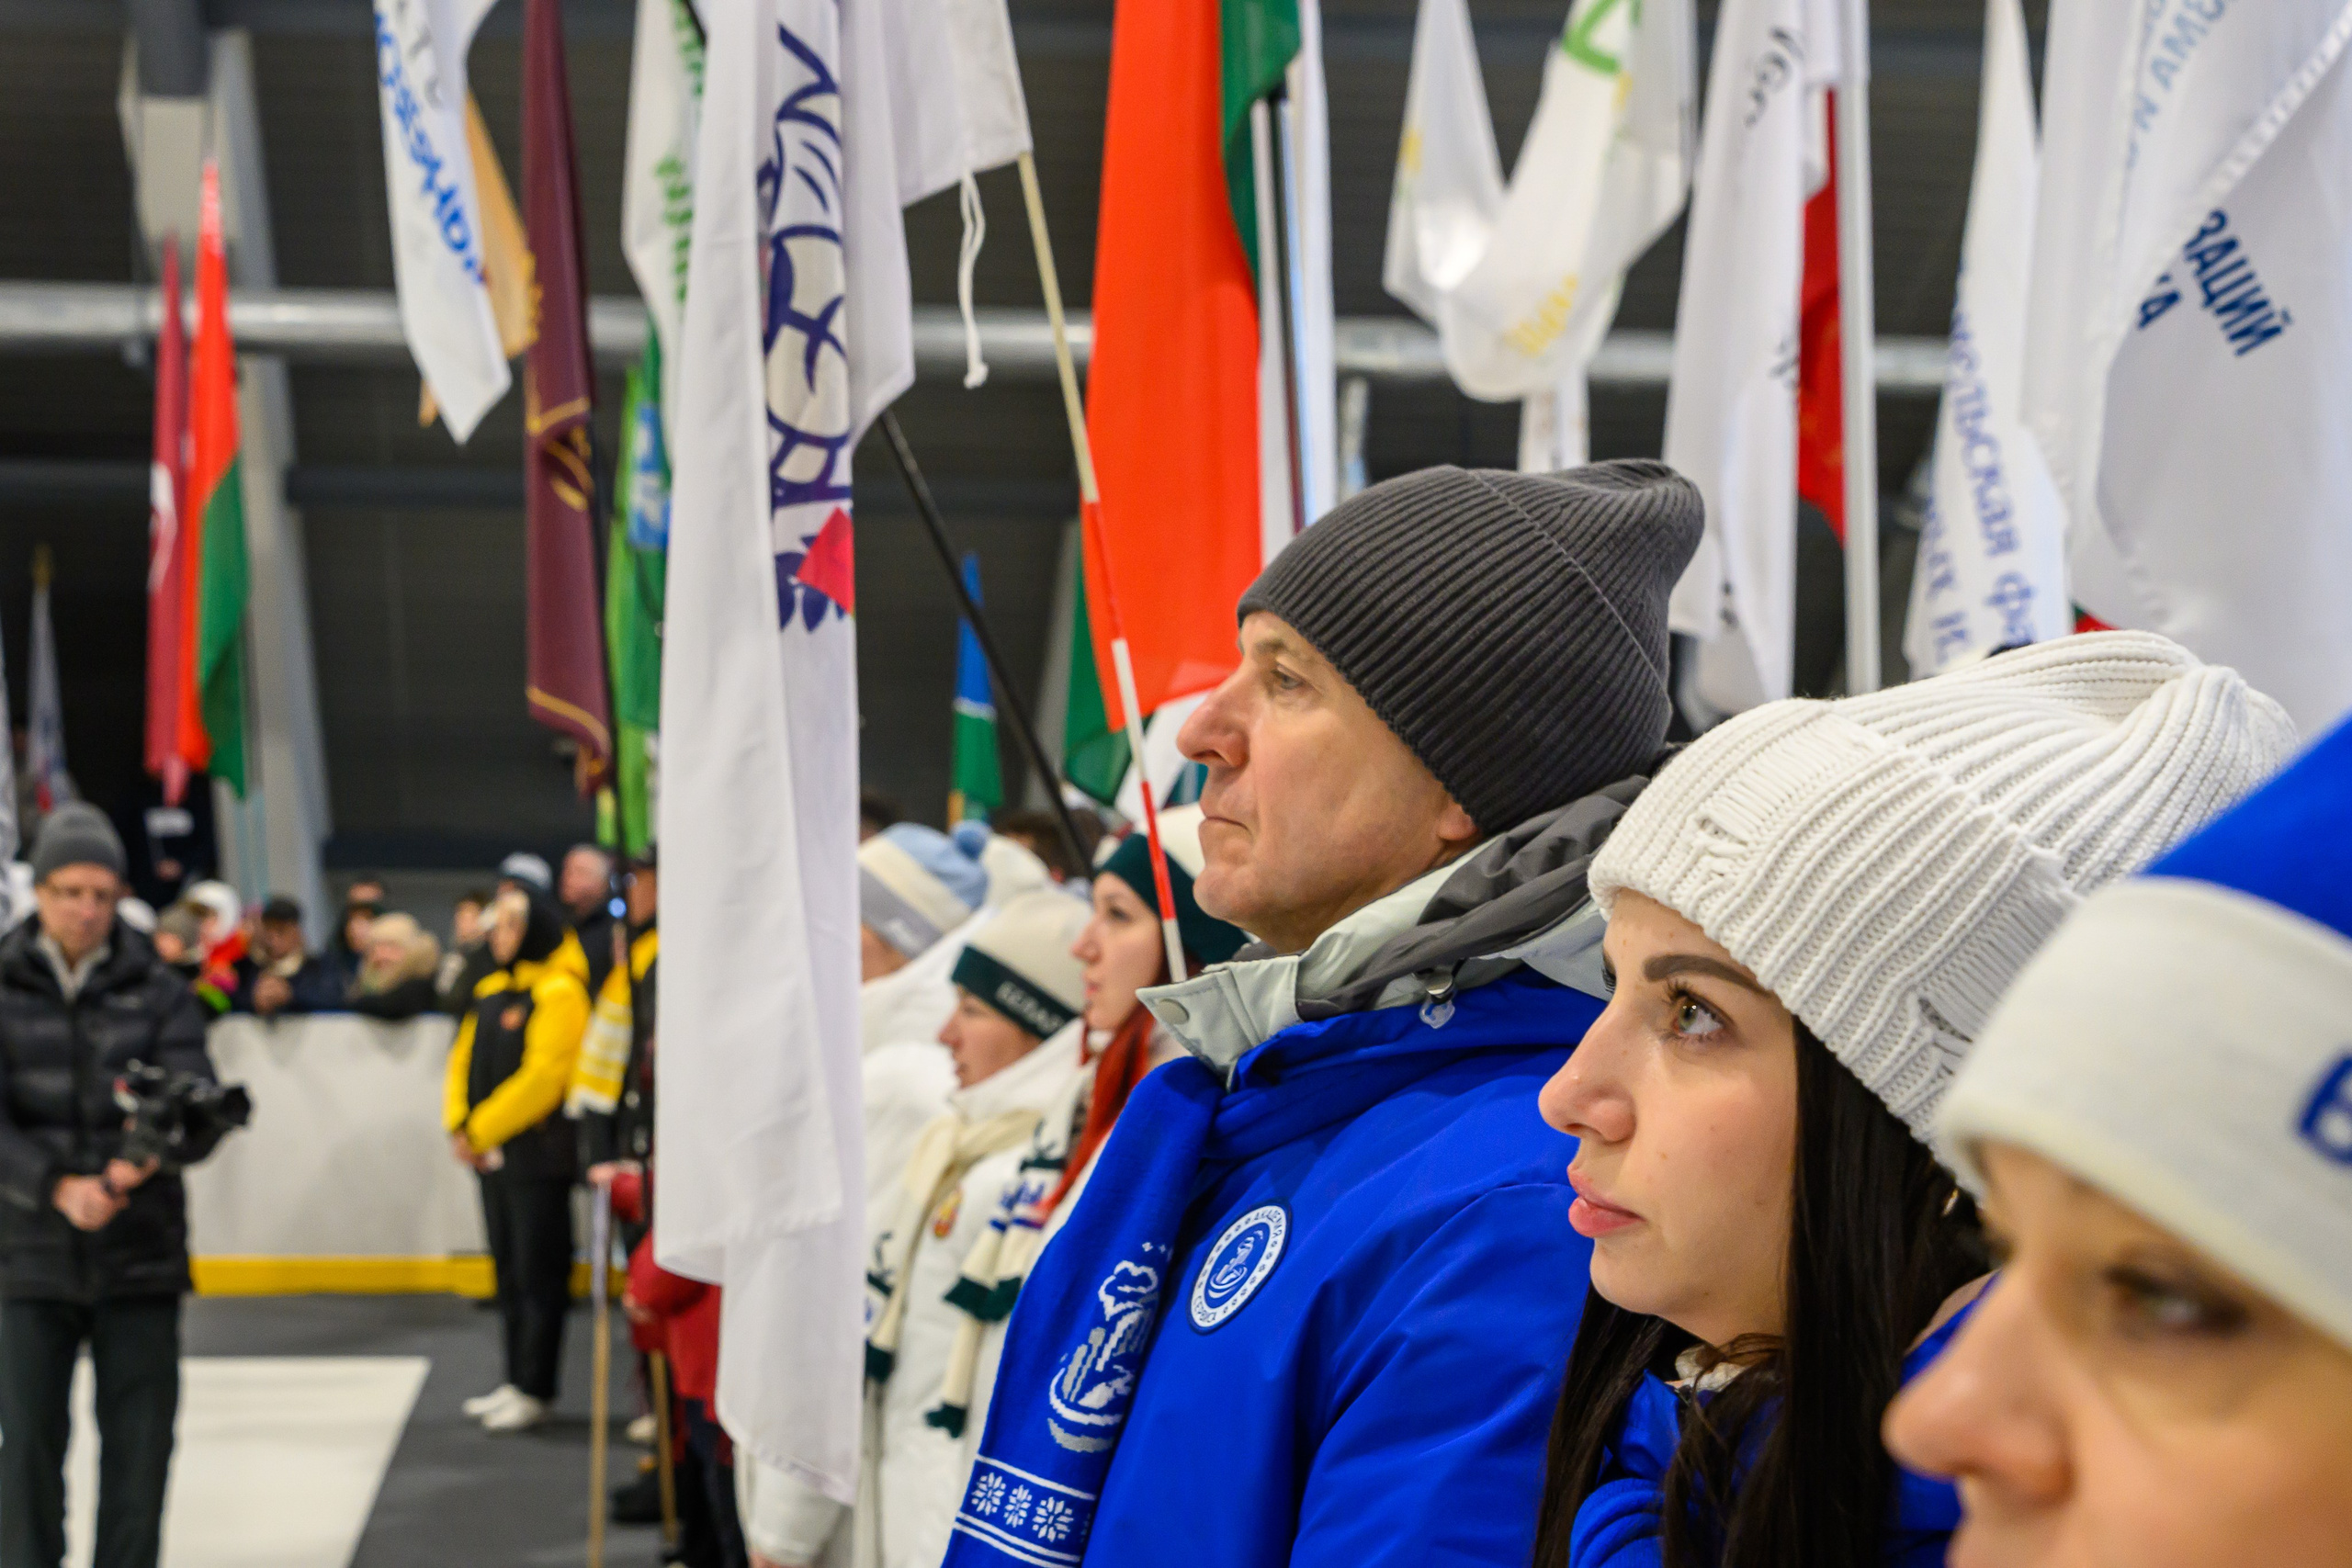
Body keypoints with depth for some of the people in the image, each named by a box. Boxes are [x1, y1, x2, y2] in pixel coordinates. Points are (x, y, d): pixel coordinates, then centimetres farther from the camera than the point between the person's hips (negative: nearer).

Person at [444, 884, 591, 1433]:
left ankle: (535, 1391, 4)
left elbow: (542, 1077, -19)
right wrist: (459, 1124, -2)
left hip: (537, 1154, -9)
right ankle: (515, 1380, 23)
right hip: (491, 1155, 9)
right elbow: (464, 1058, 14)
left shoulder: (559, 992, -12)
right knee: (508, 1269, 15)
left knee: (539, 1273, -2)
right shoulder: (491, 990, 14)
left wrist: (481, 1130, -16)